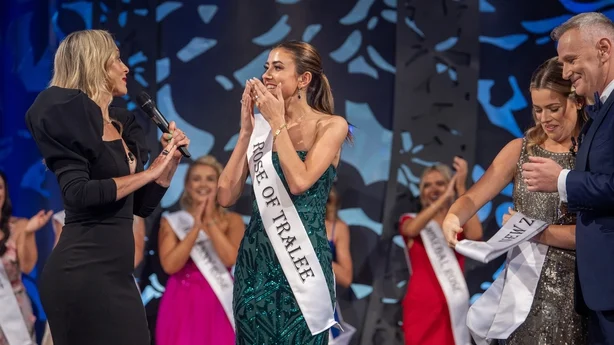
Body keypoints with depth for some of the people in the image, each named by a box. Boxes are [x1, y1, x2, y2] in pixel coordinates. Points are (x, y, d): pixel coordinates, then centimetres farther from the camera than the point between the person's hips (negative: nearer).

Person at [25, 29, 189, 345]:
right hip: (83, 271, -8)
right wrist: (150, 172, -13)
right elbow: (78, 194, -20)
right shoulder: (68, 118, -8)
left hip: (115, 271, 8)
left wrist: (171, 161, 6)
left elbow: (142, 206, 18)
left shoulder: (121, 125, 15)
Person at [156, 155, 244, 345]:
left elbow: (231, 258, -12)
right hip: (182, 305, 0)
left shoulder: (232, 220, 5)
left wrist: (210, 221, -9)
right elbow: (170, 265, -9)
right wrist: (196, 226, -11)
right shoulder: (172, 221, 6)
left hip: (218, 305, 0)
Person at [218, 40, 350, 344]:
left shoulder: (331, 126, -4)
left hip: (302, 259, -4)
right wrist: (246, 131, -3)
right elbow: (226, 196, 0)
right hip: (255, 258, 4)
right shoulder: (260, 127, 8)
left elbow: (299, 181, -20)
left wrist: (277, 122, -11)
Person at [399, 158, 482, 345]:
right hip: (422, 306, -1)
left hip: (452, 307, 1)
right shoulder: (410, 220, 9)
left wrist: (461, 189, -15)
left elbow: (475, 234, -14)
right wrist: (445, 197, -25)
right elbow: (412, 229, -16)